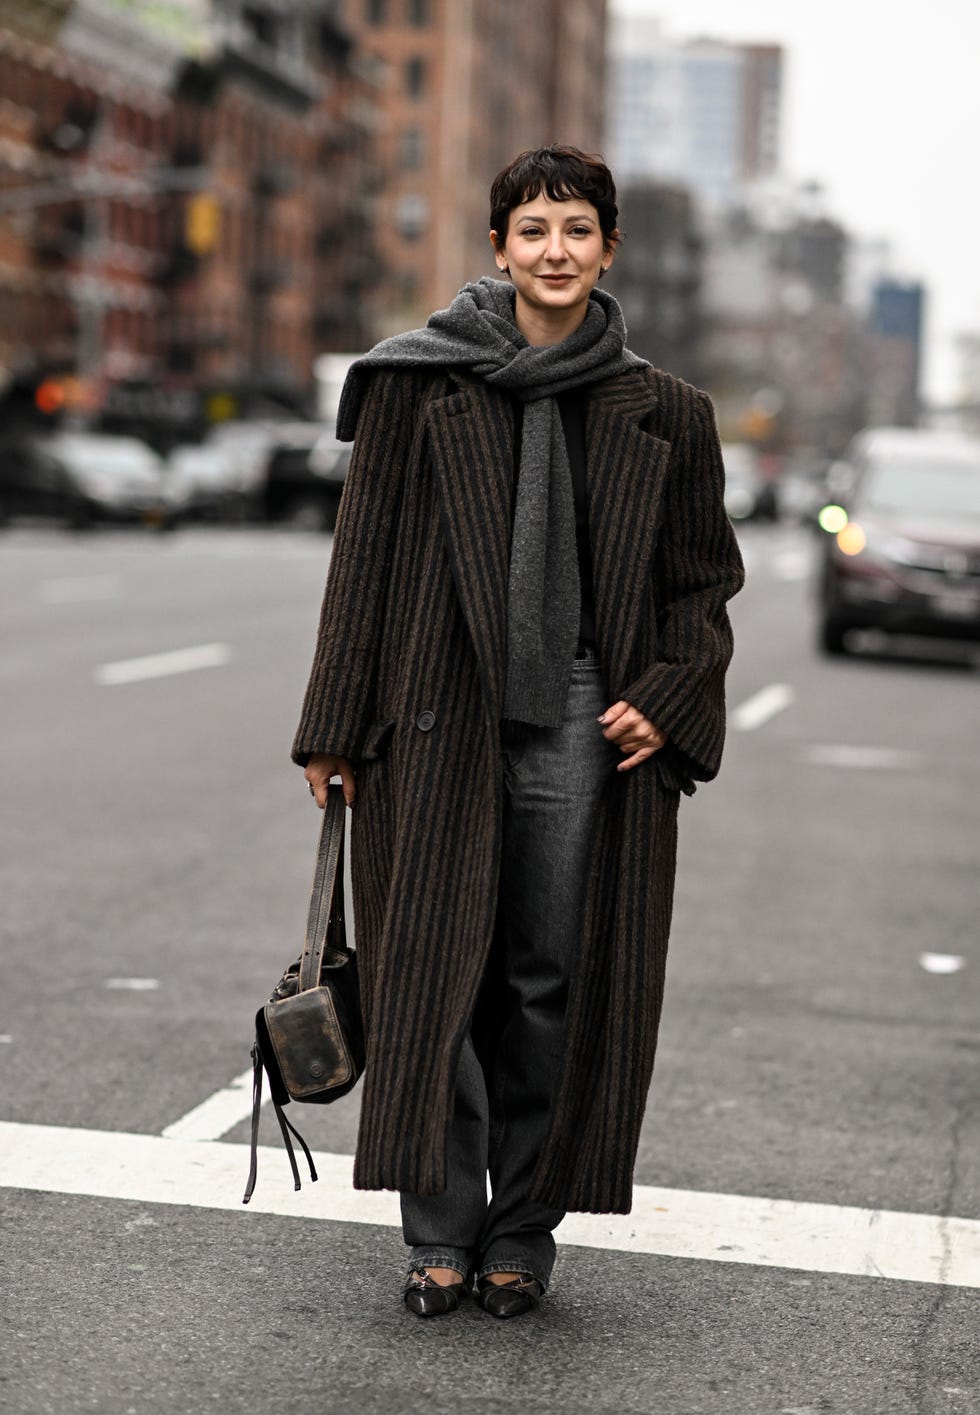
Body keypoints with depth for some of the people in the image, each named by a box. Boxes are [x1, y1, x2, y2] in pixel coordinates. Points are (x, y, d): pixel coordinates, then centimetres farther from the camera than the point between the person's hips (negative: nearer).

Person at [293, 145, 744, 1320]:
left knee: (556, 981, 5)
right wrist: (337, 728, 0)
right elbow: (366, 560, 3)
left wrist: (667, 698, -5)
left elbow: (702, 581, 11)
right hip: (443, 723, -1)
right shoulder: (419, 386, 2)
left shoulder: (659, 414, 6)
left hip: (582, 726, 1)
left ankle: (522, 1235, 18)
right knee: (436, 970, 0)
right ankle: (438, 1234, 12)